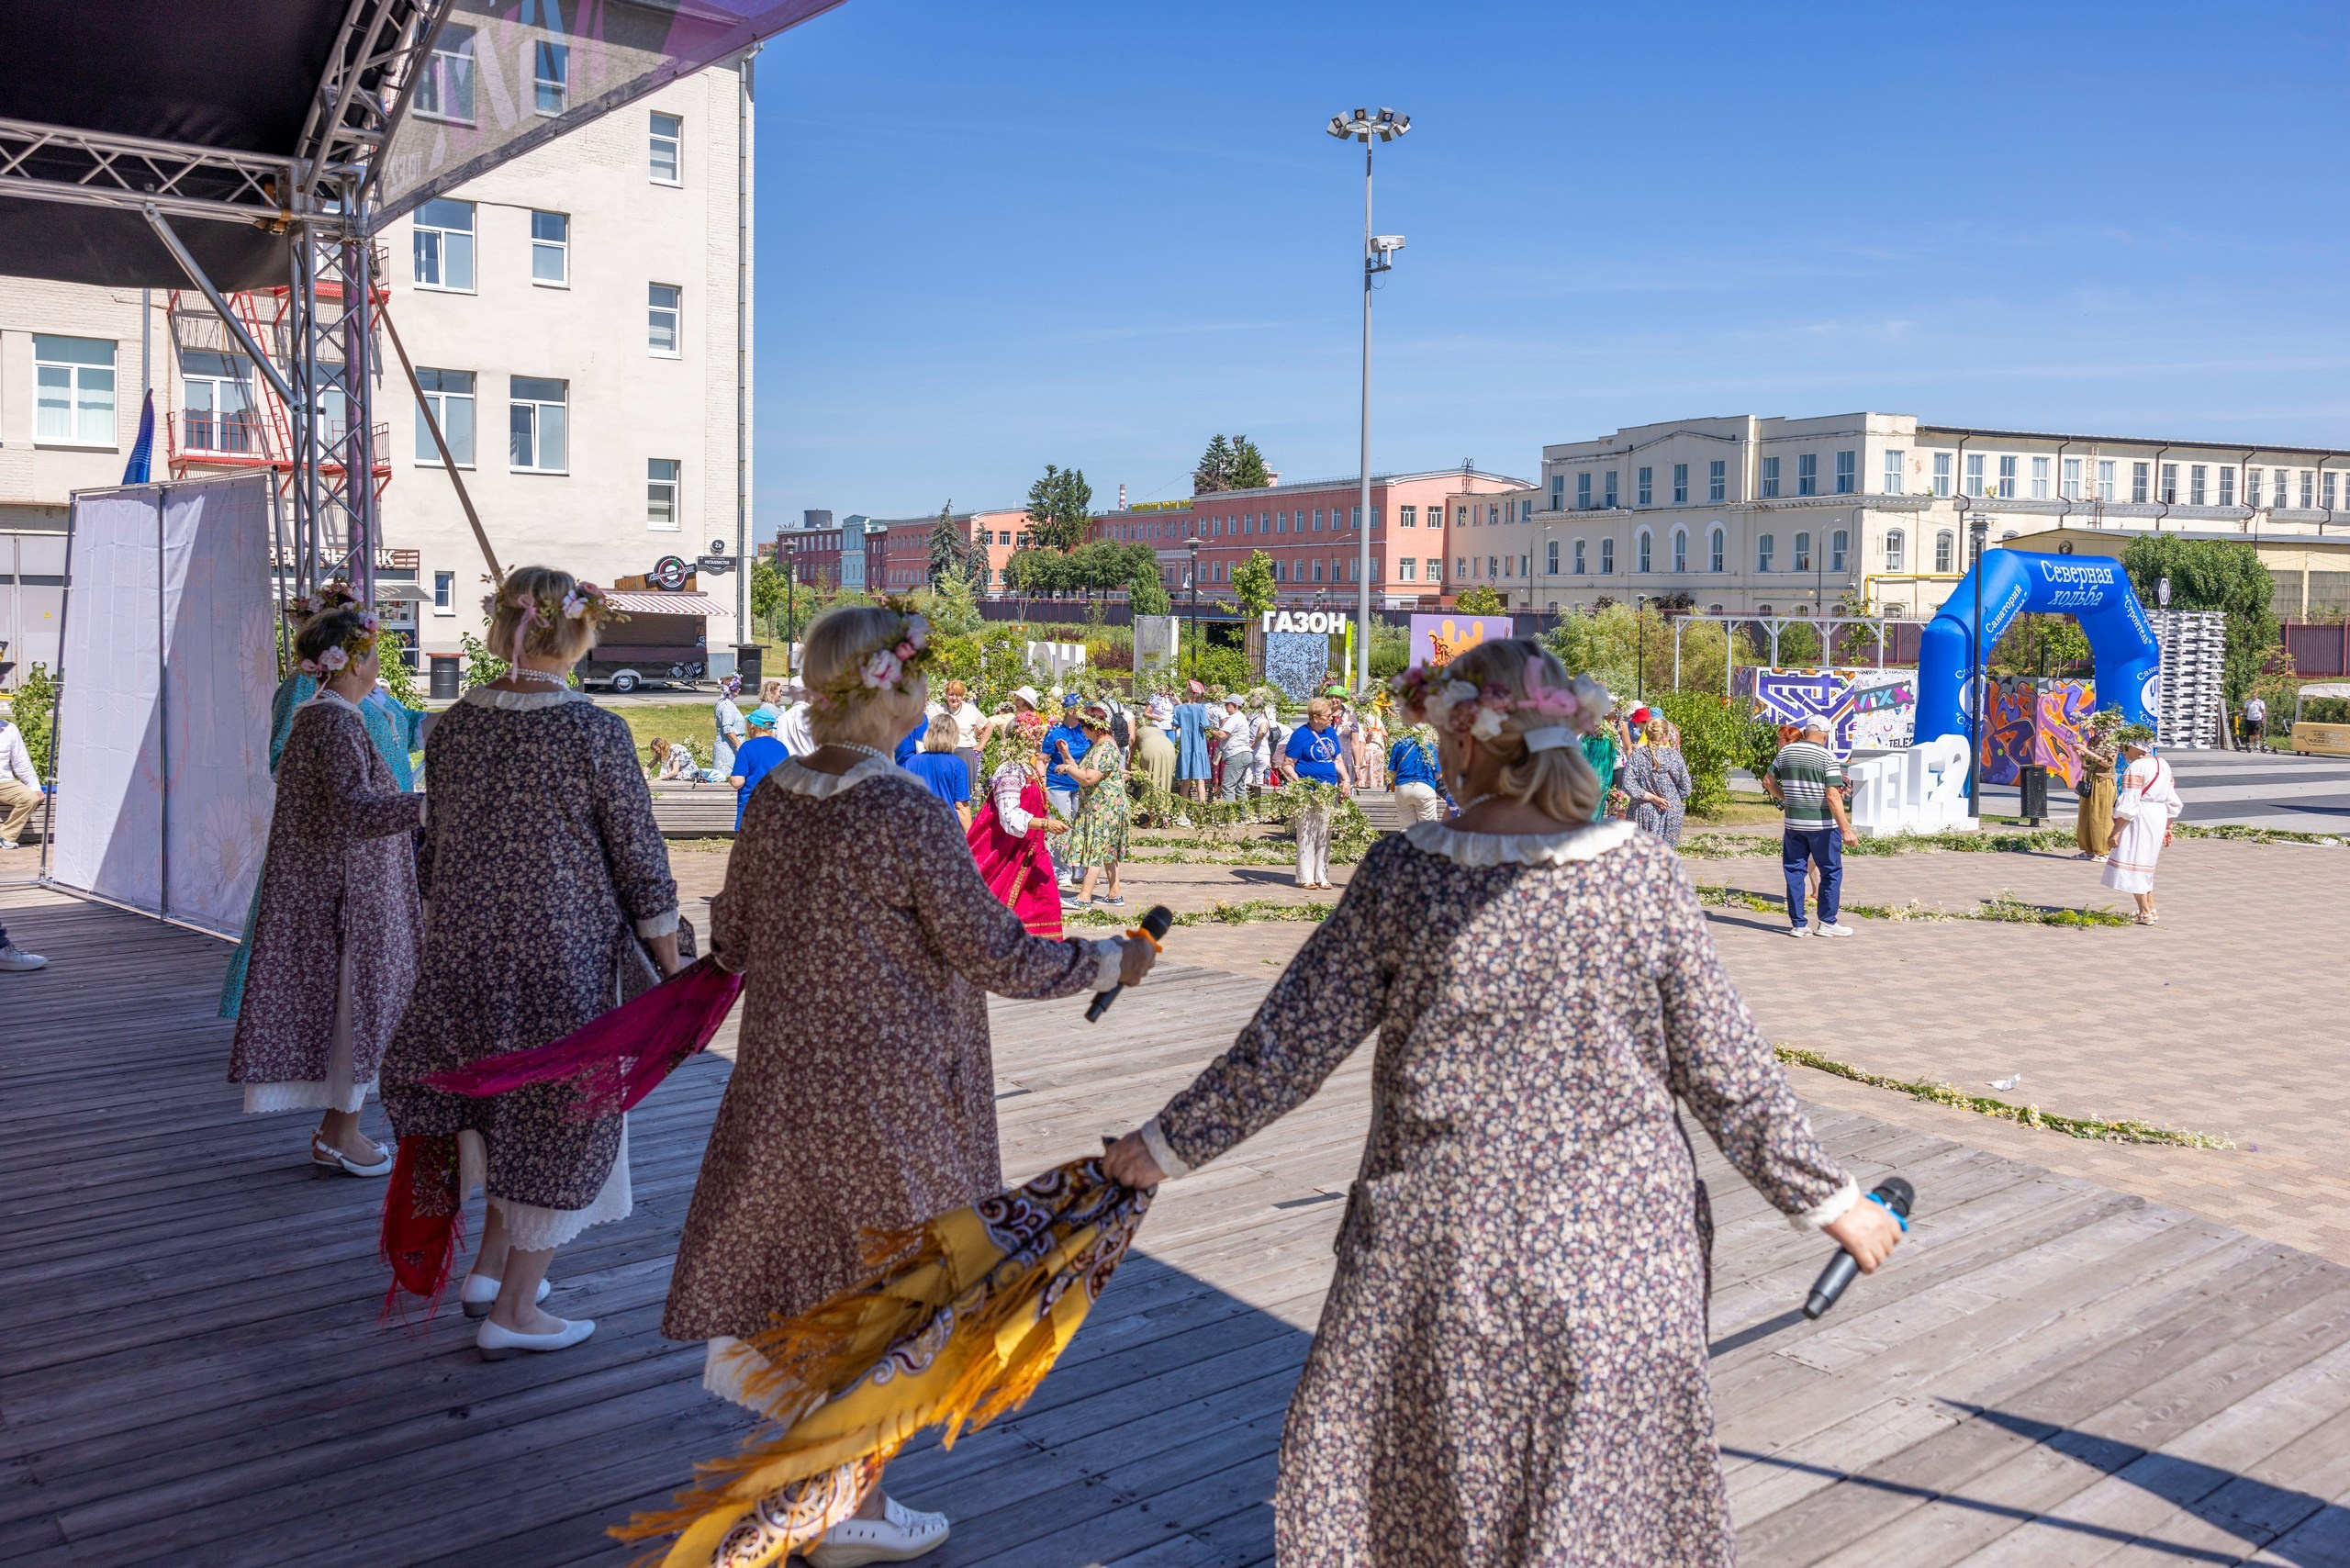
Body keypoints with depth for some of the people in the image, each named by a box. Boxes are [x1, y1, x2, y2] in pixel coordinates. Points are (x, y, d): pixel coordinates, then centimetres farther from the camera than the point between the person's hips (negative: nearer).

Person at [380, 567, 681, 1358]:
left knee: (511, 1105, 25)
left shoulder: (454, 726, -1)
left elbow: (434, 852, 9)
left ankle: (489, 1267, 31)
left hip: (468, 951, 5)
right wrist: (672, 969, -2)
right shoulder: (594, 732, -15)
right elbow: (640, 861, -10)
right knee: (563, 1119, 9)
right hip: (567, 955, -5)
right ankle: (512, 1312, 18)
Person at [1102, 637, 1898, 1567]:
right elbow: (1725, 1071, -4)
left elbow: (1291, 1046, -6)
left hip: (1442, 1242, 0)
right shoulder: (1644, 877, -9)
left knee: (1415, 1474, 19)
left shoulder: (1401, 873, -10)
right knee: (1602, 1490, 17)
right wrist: (1828, 1199, 9)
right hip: (1613, 1245, 1)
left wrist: (1171, 1145, 8)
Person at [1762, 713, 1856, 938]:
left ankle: (1797, 924, 10)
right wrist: (1846, 829, -18)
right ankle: (1826, 922, 11)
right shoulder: (1827, 757, -11)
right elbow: (1832, 796, -18)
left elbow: (1768, 781, 11)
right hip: (1822, 824, -4)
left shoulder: (1786, 752, 3)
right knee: (1831, 872, 9)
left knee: (1794, 871, 10)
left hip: (1793, 823, 4)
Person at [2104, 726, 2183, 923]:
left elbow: (2128, 805, -20)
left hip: (2140, 819, -9)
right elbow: (2172, 802, 17)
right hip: (2159, 818, 9)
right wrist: (2167, 828, 23)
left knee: (2132, 863, -3)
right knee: (2145, 865, 19)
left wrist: (2116, 832, -17)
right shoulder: (2163, 765, 13)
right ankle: (2151, 909, 21)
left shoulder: (2135, 768, -15)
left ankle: (2145, 914, -2)